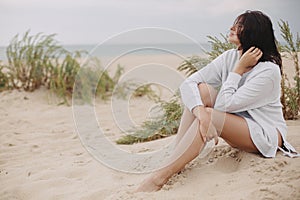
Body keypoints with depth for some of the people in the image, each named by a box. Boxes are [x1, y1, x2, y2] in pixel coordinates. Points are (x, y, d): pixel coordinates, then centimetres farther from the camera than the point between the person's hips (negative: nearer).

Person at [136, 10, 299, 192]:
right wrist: (201, 113, -34)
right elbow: (187, 84, -16)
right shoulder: (230, 57, -4)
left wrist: (239, 68, -20)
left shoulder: (269, 70, -22)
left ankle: (161, 177, -34)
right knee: (201, 89, -18)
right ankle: (175, 164, -24)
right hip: (235, 126, 6)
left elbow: (224, 105, -27)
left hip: (266, 135, -6)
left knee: (211, 115, -32)